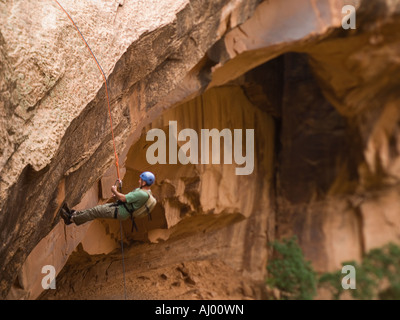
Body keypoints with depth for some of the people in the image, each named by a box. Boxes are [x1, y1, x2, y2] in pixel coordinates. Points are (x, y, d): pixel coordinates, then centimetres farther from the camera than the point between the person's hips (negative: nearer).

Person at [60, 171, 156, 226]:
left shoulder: (142, 194, -28)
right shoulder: (145, 190, 6)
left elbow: (124, 198, -25)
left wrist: (115, 191, -8)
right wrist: (118, 195, 13)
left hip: (120, 212, -10)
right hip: (120, 206, 10)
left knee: (95, 211, -6)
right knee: (98, 208, 9)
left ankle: (71, 219, 3)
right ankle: (73, 213, 16)